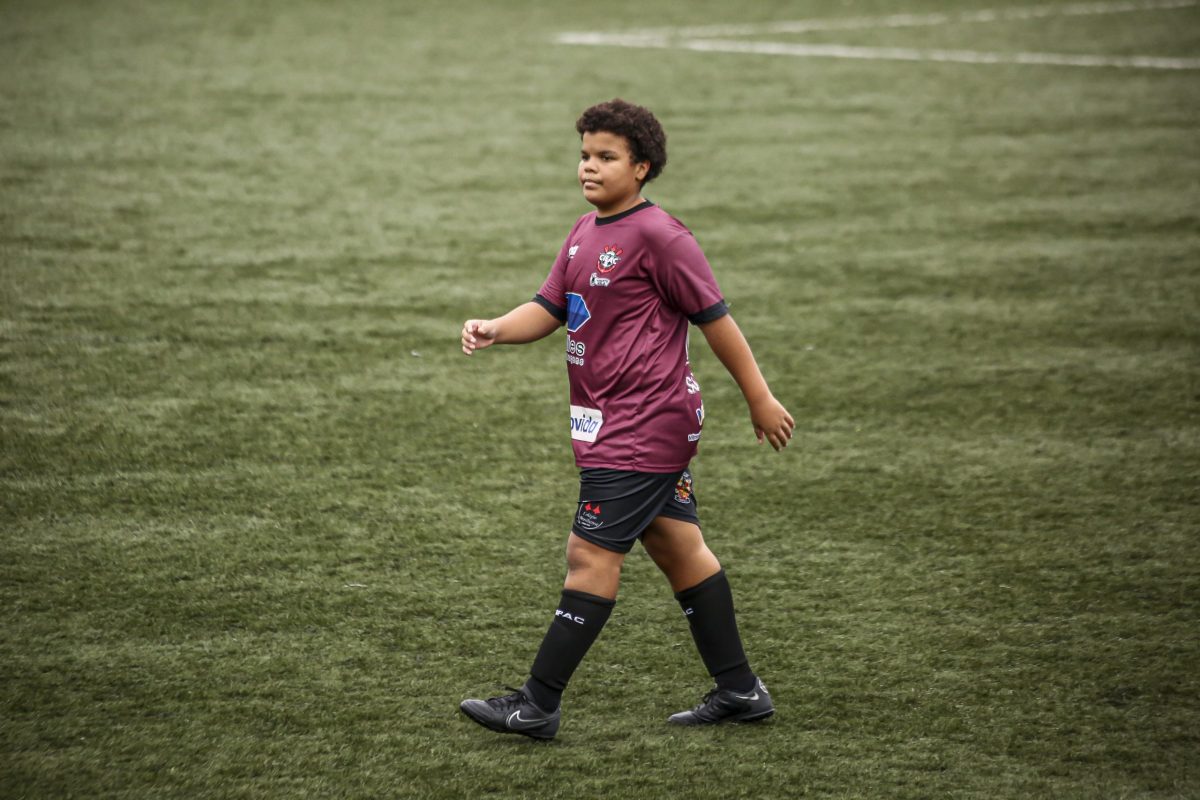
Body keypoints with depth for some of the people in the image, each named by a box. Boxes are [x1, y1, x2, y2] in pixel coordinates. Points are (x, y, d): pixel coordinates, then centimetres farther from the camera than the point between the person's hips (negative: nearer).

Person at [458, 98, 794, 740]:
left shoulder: (658, 235, -15)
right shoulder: (585, 233, 12)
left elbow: (714, 318, -11)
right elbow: (548, 308, 10)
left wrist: (760, 399, -7)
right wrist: (495, 329, -10)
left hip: (643, 426, -10)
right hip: (612, 421, 10)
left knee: (591, 553, -8)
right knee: (678, 549, 14)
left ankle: (539, 704, -4)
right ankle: (738, 691, 23)